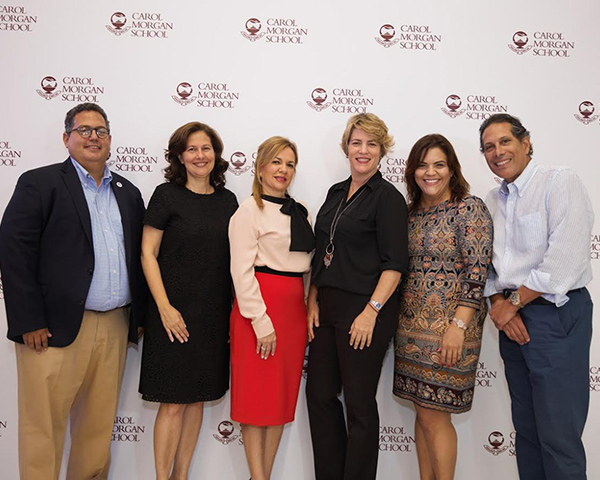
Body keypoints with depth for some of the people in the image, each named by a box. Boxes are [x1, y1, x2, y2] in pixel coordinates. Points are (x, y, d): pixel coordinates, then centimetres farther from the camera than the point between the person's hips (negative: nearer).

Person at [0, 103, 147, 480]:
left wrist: (141, 315, 8)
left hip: (115, 328, 5)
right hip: (56, 328, -4)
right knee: (43, 425, 4)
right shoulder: (40, 183, 0)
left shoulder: (128, 193, 14)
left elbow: (140, 257, 14)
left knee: (100, 424, 14)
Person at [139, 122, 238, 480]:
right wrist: (165, 308, -13)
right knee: (174, 403, 0)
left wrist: (235, 310, 6)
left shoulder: (227, 201, 8)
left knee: (197, 399, 12)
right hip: (176, 313, -4)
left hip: (215, 316, 5)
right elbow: (148, 253, -6)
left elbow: (233, 258, 12)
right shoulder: (167, 195, -4)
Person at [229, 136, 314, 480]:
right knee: (257, 397, 2)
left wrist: (309, 308, 8)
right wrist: (261, 322, -16)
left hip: (295, 307, 7)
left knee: (284, 396, 11)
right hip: (261, 305, -6)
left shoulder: (301, 211, 14)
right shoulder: (249, 210, -5)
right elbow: (242, 270, -11)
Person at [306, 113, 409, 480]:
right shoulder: (336, 193, 14)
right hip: (327, 308, 7)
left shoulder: (388, 197, -7)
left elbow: (395, 263, -12)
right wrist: (313, 301, 8)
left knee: (359, 403, 4)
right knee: (319, 394, 13)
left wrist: (371, 311, -18)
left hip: (364, 311, -7)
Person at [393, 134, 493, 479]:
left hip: (449, 326, -6)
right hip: (412, 325, 6)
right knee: (423, 412, 13)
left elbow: (477, 272, -14)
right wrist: (399, 319, 9)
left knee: (434, 415, 0)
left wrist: (458, 326, -20)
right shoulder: (411, 212, 10)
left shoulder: (470, 208, -8)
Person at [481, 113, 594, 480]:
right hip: (512, 321, 7)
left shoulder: (560, 181, -7)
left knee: (558, 436, -2)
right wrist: (500, 304, -5)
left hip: (556, 316, -7)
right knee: (526, 429, 15)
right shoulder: (493, 201, 14)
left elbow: (565, 261, -17)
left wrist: (514, 303, -11)